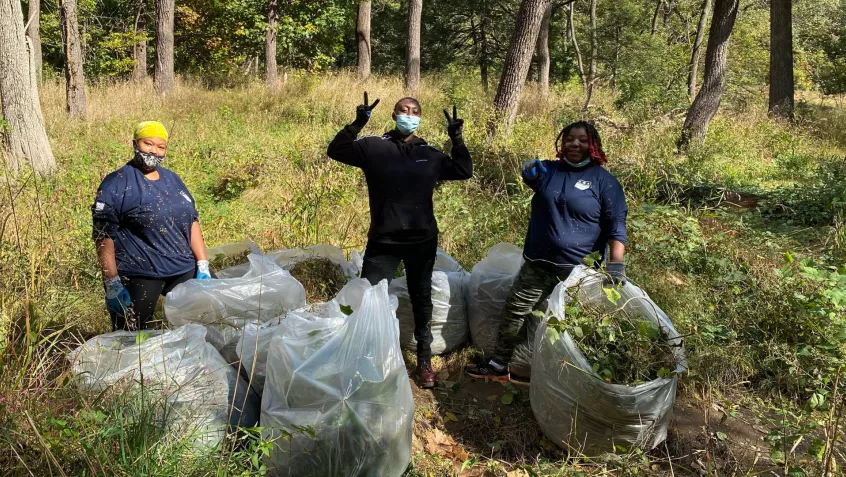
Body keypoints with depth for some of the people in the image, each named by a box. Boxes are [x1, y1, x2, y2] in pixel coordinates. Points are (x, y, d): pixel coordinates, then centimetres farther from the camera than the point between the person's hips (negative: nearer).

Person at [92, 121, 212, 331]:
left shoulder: (172, 179, 11)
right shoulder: (116, 184, -7)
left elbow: (191, 221, 13)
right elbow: (103, 236, -12)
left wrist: (203, 265, 5)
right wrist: (112, 284, -19)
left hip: (184, 270, 6)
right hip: (137, 276, -5)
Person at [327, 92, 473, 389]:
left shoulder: (430, 154, 5)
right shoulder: (374, 147, -3)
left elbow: (464, 172, 12)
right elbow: (336, 151, -8)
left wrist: (457, 140, 1)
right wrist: (357, 125, -21)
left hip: (422, 241, 2)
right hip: (383, 241, -2)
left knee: (421, 300, 13)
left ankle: (424, 360, 28)